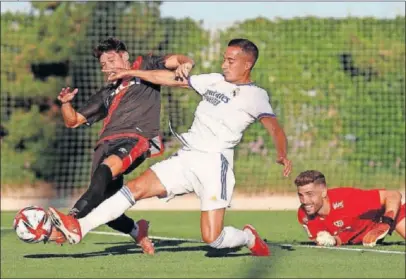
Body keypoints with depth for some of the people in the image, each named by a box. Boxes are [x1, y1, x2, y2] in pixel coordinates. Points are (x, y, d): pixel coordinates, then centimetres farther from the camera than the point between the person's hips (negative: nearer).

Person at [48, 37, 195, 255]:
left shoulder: (145, 68, 22)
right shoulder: (107, 94, 33)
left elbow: (179, 61, 10)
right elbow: (73, 121, 34)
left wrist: (183, 64, -15)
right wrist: (65, 104, 13)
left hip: (136, 137, -6)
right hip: (106, 143, 6)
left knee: (106, 170, -36)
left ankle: (71, 219, -51)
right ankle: (137, 231, 23)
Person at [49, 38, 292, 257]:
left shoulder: (255, 95, -2)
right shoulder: (215, 81, 16)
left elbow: (275, 128, -16)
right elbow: (173, 79, 23)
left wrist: (282, 155, -36)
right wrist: (132, 73, 24)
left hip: (214, 164, -6)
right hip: (186, 158, 6)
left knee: (212, 238, -13)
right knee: (136, 188, -7)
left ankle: (250, 238, 18)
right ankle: (80, 228, -10)